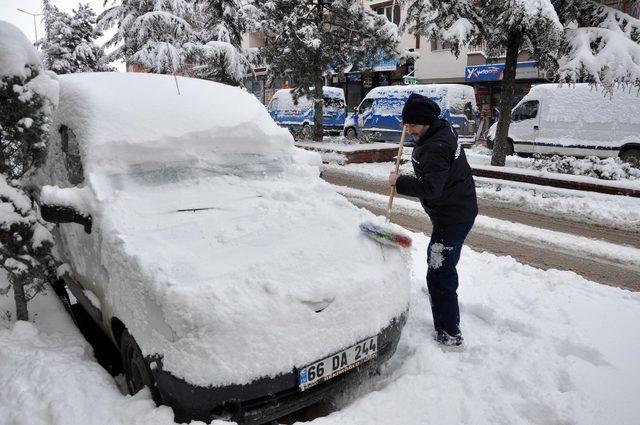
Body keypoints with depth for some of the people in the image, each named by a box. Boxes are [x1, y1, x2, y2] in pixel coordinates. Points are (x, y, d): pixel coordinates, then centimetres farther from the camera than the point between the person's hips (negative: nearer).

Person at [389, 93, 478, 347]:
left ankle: (449, 333, 0)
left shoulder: (436, 147, -28)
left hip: (453, 216, -11)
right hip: (458, 209, 11)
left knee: (439, 273, -9)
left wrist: (399, 182, -20)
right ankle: (440, 295, 56)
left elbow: (430, 188, -33)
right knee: (437, 260, 31)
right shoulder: (442, 128, 5)